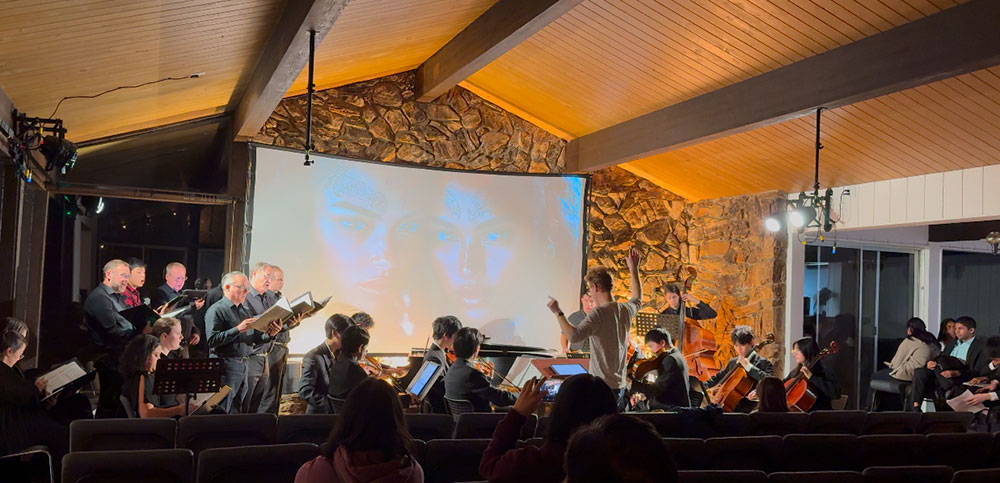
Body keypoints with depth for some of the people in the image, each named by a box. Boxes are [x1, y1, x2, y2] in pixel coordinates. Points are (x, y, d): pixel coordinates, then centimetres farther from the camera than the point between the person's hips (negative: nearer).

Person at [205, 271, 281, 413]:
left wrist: (269, 334, -4)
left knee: (239, 410, 10)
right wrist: (238, 329, -22)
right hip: (227, 366, -8)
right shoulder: (216, 310, -6)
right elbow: (212, 340, -17)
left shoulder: (244, 311, 18)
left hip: (244, 365, 8)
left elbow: (256, 338, 17)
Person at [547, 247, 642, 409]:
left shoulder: (598, 313, -16)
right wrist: (634, 269, 38)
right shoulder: (625, 310, 8)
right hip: (620, 386, 8)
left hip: (601, 388, -8)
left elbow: (574, 336, -27)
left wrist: (558, 313, -16)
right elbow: (637, 300, 33)